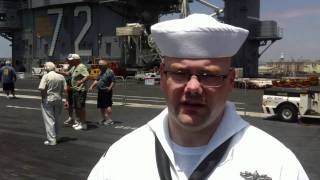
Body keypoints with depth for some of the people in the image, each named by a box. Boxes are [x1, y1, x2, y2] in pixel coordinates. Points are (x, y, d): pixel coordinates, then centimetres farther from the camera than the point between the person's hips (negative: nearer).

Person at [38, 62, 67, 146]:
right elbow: (65, 89, 0)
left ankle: (51, 140, 1)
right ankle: (54, 136, 28)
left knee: (49, 120, 1)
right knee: (56, 120, 16)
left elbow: (42, 88, -18)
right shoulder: (61, 77, 3)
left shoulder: (46, 76, -10)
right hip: (58, 100, 5)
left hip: (48, 100, -4)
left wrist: (43, 97, -4)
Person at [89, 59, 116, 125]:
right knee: (101, 106, 12)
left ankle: (109, 120, -4)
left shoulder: (110, 72, -9)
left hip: (106, 92, -9)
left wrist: (110, 88, -25)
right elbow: (97, 80, 23)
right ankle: (104, 119, 22)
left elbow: (113, 81, -13)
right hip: (100, 91, 9)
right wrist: (92, 86, 13)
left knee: (107, 105, -9)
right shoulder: (101, 72, 19)